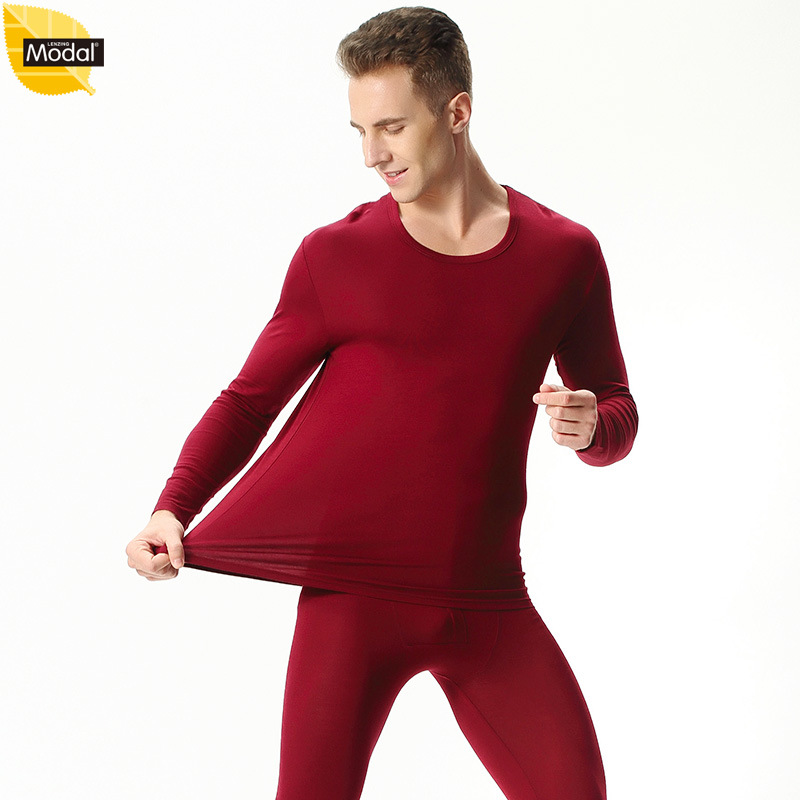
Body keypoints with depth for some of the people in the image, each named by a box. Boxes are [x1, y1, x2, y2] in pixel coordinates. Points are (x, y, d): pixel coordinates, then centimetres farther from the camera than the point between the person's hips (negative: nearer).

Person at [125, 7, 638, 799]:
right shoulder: (336, 256, 2)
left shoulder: (563, 254, 6)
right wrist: (172, 509, -9)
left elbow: (617, 414, 16)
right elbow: (249, 400, 6)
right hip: (354, 591, -1)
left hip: (486, 599, 2)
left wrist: (590, 427, -8)